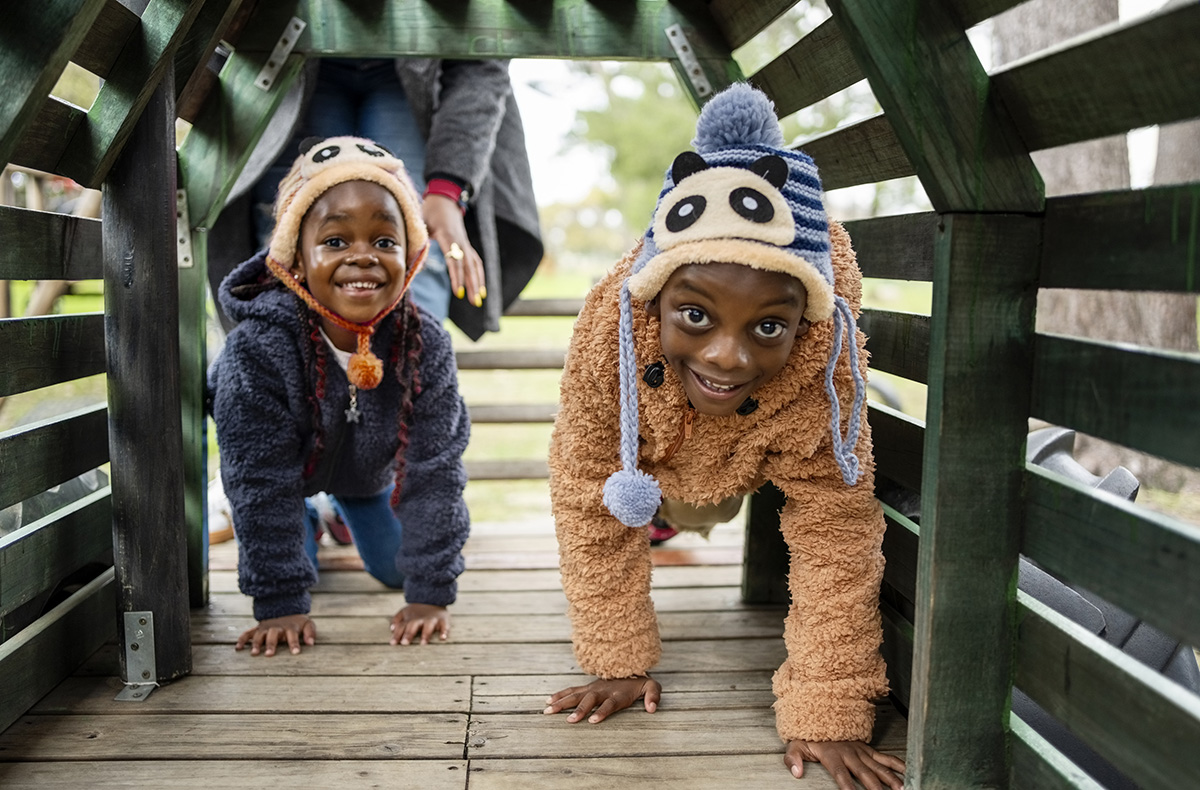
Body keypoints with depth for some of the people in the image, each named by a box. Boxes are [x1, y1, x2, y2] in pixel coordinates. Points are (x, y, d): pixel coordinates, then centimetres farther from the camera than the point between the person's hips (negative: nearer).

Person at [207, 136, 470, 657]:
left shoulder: (426, 346, -34)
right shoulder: (259, 348, -40)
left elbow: (435, 472, -28)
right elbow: (260, 479, -33)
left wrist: (429, 593, -29)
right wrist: (280, 603, -32)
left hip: (371, 466, 2)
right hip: (287, 462, -2)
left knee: (395, 567, 7)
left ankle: (351, 510, 40)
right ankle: (303, 521, 30)